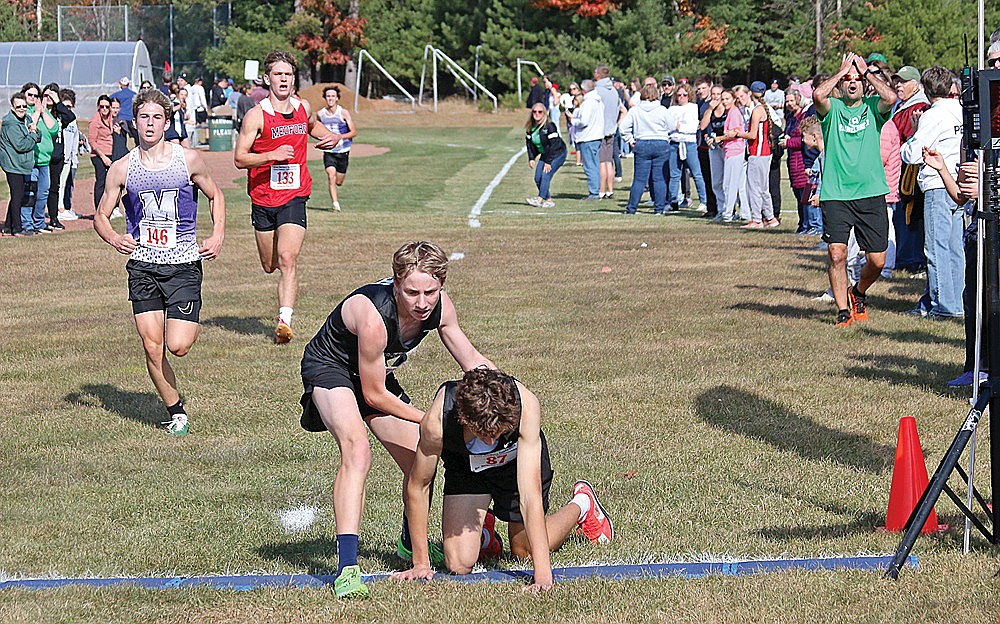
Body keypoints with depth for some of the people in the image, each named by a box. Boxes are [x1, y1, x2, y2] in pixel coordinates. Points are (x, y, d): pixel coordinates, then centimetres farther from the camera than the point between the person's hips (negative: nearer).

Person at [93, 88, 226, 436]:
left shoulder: (188, 160, -1)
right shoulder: (122, 169, 1)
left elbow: (215, 196, 15)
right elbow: (101, 215, 10)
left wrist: (218, 236, 0)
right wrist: (113, 238, -12)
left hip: (183, 264, -2)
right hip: (142, 266, 2)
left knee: (178, 346, -13)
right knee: (153, 348, -3)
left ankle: (189, 323, 22)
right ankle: (176, 411, 16)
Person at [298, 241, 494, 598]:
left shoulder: (439, 306, -19)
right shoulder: (374, 317, -38)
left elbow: (472, 361, -1)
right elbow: (374, 395, -26)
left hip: (377, 372, 7)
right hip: (329, 368, -7)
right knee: (357, 450, -32)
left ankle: (410, 544, 42)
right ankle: (347, 569, -38)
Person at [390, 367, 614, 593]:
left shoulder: (526, 406, -42)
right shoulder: (437, 421, -40)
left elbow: (530, 494, -43)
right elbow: (417, 487, -24)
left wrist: (543, 573, -47)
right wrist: (420, 563, -20)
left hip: (518, 460, -1)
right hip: (465, 465, 1)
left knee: (525, 553, 14)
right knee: (460, 564, -12)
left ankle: (582, 504, 41)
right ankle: (484, 534, 23)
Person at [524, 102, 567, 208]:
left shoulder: (549, 126, -22)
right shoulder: (530, 127, 0)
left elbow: (553, 145, -23)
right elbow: (530, 143, 9)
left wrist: (548, 162, -24)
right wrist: (531, 158, -3)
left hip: (557, 154, -8)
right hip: (544, 155, 8)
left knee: (545, 175, -20)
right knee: (538, 178, -1)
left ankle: (539, 200, -24)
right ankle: (549, 200, 6)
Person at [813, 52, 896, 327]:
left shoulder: (872, 108, 9)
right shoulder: (832, 108, 7)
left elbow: (891, 98, -12)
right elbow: (818, 95, -15)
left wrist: (866, 71, -2)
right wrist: (841, 70, -3)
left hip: (871, 194, 1)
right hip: (835, 195, -1)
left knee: (877, 260, 1)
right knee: (837, 254, -12)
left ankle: (858, 293, 31)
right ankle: (843, 310, 2)